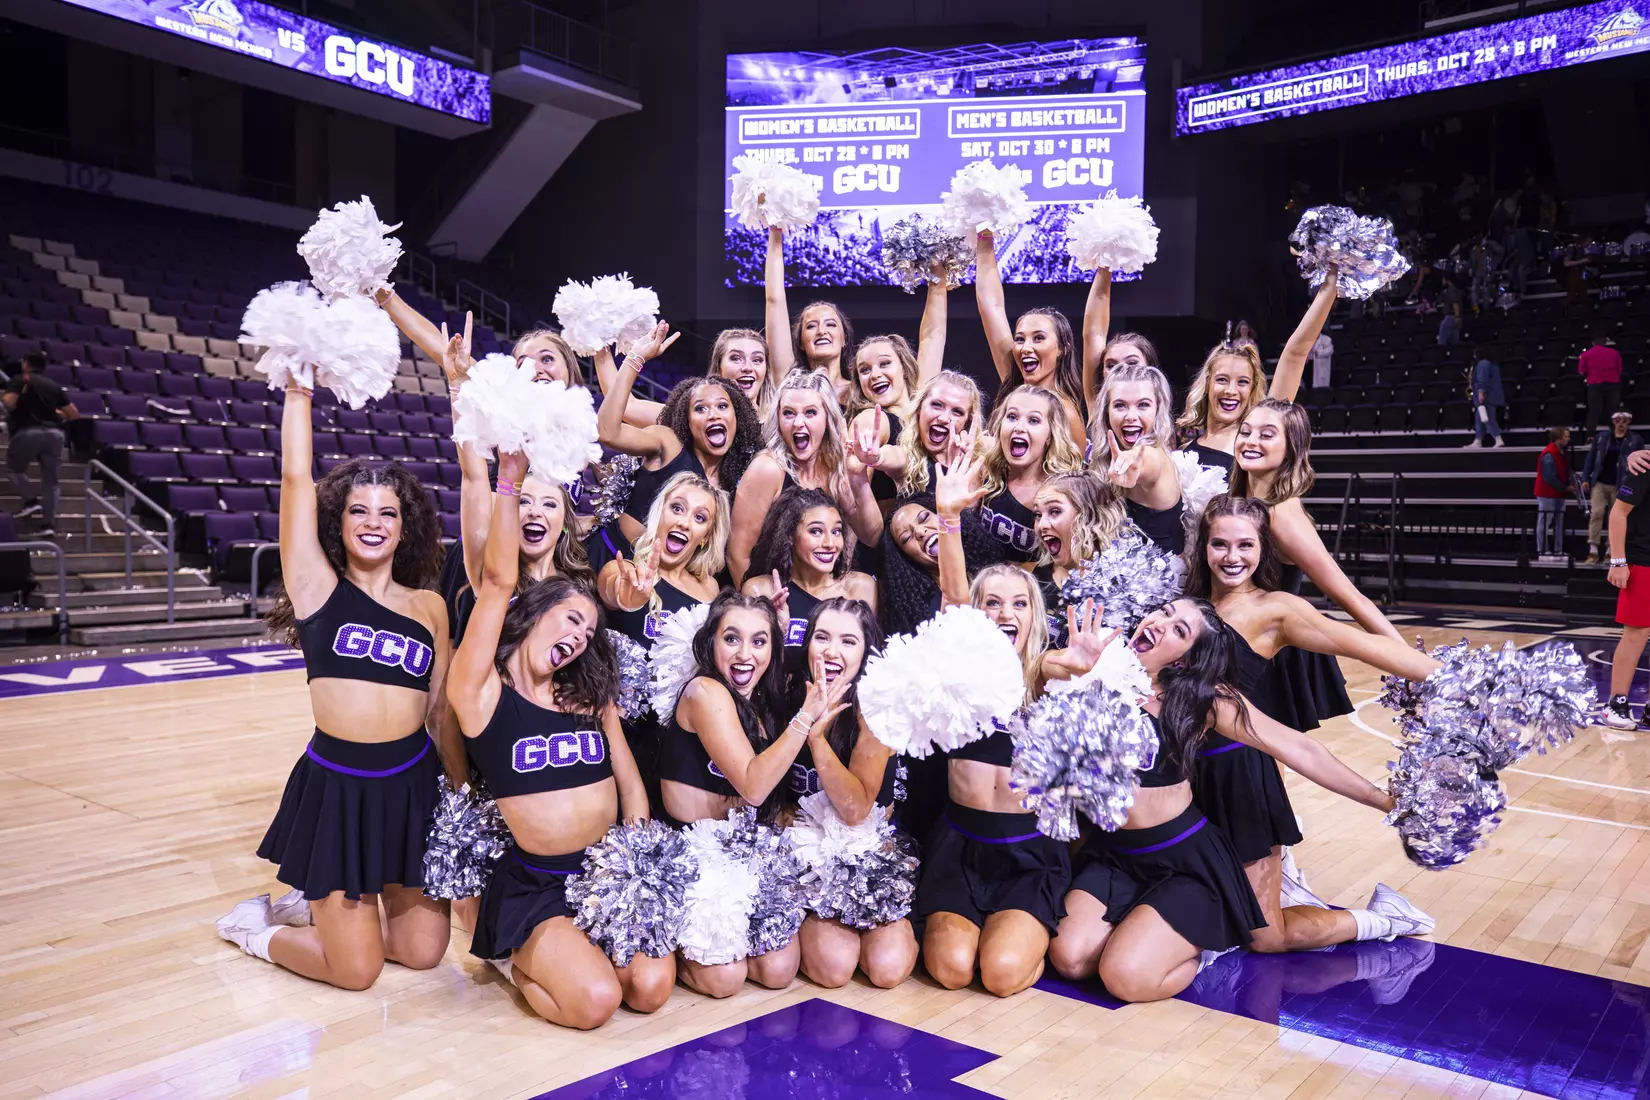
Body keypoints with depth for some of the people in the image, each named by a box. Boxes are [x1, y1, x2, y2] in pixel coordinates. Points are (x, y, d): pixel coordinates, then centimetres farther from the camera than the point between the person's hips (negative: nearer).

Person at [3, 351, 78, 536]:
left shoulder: (19, 380, 4)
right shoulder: (54, 385, 17)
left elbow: (10, 403, -12)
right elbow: (74, 414, 15)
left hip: (27, 432, -3)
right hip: (54, 433, 3)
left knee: (15, 468, 23)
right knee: (50, 480, 7)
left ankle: (31, 501, 4)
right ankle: (49, 524, 1)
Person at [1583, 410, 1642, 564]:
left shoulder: (1636, 440, 1)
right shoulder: (1602, 436, 4)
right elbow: (1591, 457, 7)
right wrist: (1585, 478, 2)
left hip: (1620, 486, 0)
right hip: (1599, 482, 0)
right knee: (1597, 512, -11)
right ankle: (1593, 551, -11)